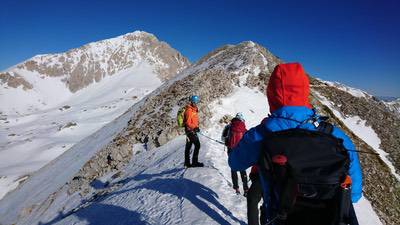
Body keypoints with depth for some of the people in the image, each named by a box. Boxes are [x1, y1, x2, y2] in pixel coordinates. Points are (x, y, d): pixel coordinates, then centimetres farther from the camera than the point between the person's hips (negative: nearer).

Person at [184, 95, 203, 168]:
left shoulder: (194, 109, 14)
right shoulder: (189, 110, -16)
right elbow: (188, 123, -22)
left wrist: (196, 127, 13)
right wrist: (194, 128, -27)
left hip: (192, 130, 10)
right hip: (190, 130, -10)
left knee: (188, 146, 13)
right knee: (197, 145, -9)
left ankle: (187, 163, 22)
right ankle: (195, 162, -2)